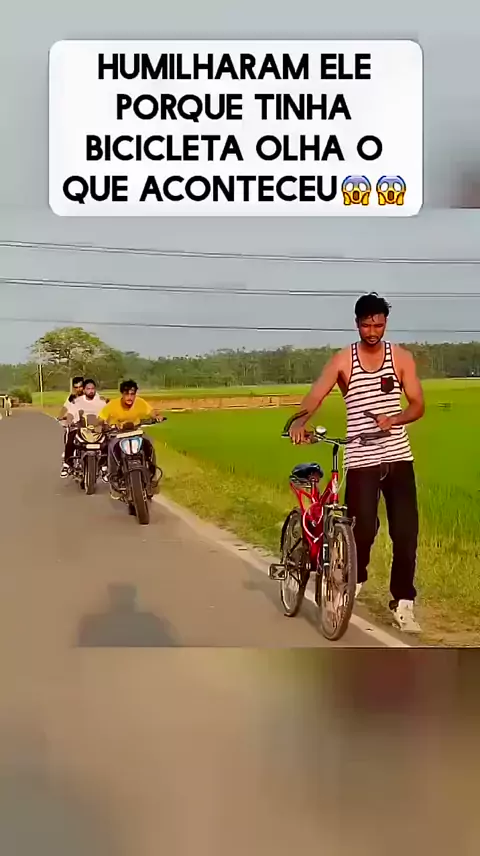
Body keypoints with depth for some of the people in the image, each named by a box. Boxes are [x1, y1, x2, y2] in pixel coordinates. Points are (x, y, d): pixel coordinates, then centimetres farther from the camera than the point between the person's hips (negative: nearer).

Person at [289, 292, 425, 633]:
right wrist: (300, 421, -34)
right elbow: (316, 395, -13)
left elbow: (418, 405, 2)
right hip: (361, 459, -1)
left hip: (398, 457, 2)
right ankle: (355, 577, 25)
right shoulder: (342, 360, 0)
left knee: (406, 531, -2)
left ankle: (403, 604, 11)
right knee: (364, 527, -8)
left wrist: (395, 419, -19)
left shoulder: (401, 357, 3)